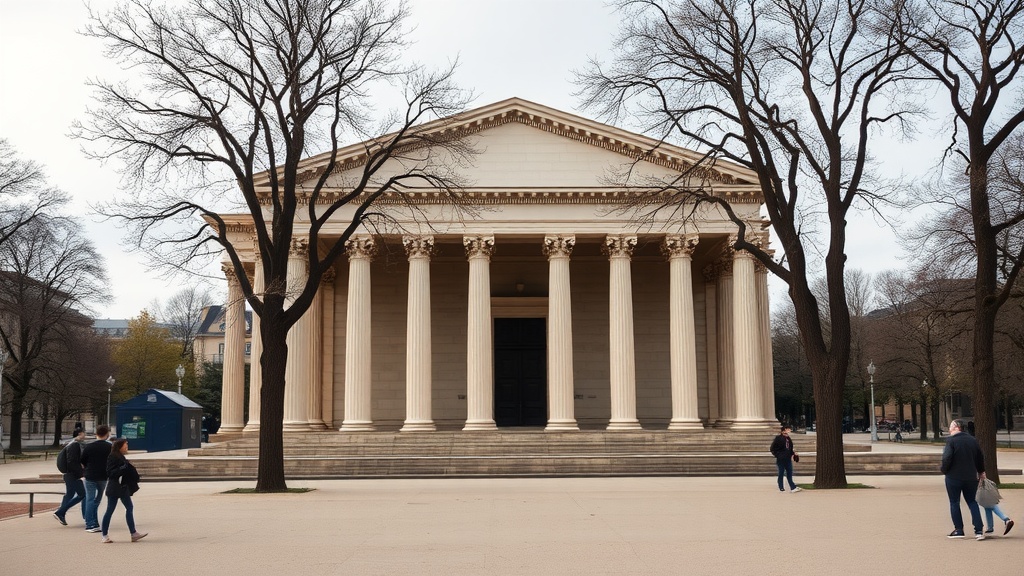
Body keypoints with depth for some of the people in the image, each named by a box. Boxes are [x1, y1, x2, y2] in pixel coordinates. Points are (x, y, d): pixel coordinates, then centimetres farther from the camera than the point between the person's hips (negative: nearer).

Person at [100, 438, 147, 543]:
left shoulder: (121, 457, 14)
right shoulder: (112, 457, -13)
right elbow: (110, 473, -20)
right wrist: (122, 468, -26)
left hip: (123, 487, 9)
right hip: (114, 488, -9)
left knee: (129, 508, 6)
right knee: (110, 510, -1)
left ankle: (134, 534, 8)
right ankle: (104, 535, 8)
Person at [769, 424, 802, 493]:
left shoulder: (788, 438, 11)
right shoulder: (778, 438, -11)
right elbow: (772, 448, -9)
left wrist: (793, 453, 6)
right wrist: (777, 455, -11)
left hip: (788, 459, 7)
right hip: (781, 459, -7)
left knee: (789, 473, 6)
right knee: (781, 473, 2)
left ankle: (793, 487, 8)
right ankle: (781, 488, 9)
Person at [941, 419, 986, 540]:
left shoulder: (951, 441, -12)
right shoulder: (972, 440, 5)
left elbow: (946, 458, -21)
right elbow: (980, 457, 13)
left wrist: (944, 470, -3)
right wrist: (981, 471, 26)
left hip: (954, 477, -5)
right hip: (971, 477, 5)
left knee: (954, 503, 7)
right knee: (972, 502, 12)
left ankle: (959, 530, 7)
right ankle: (978, 531, 4)